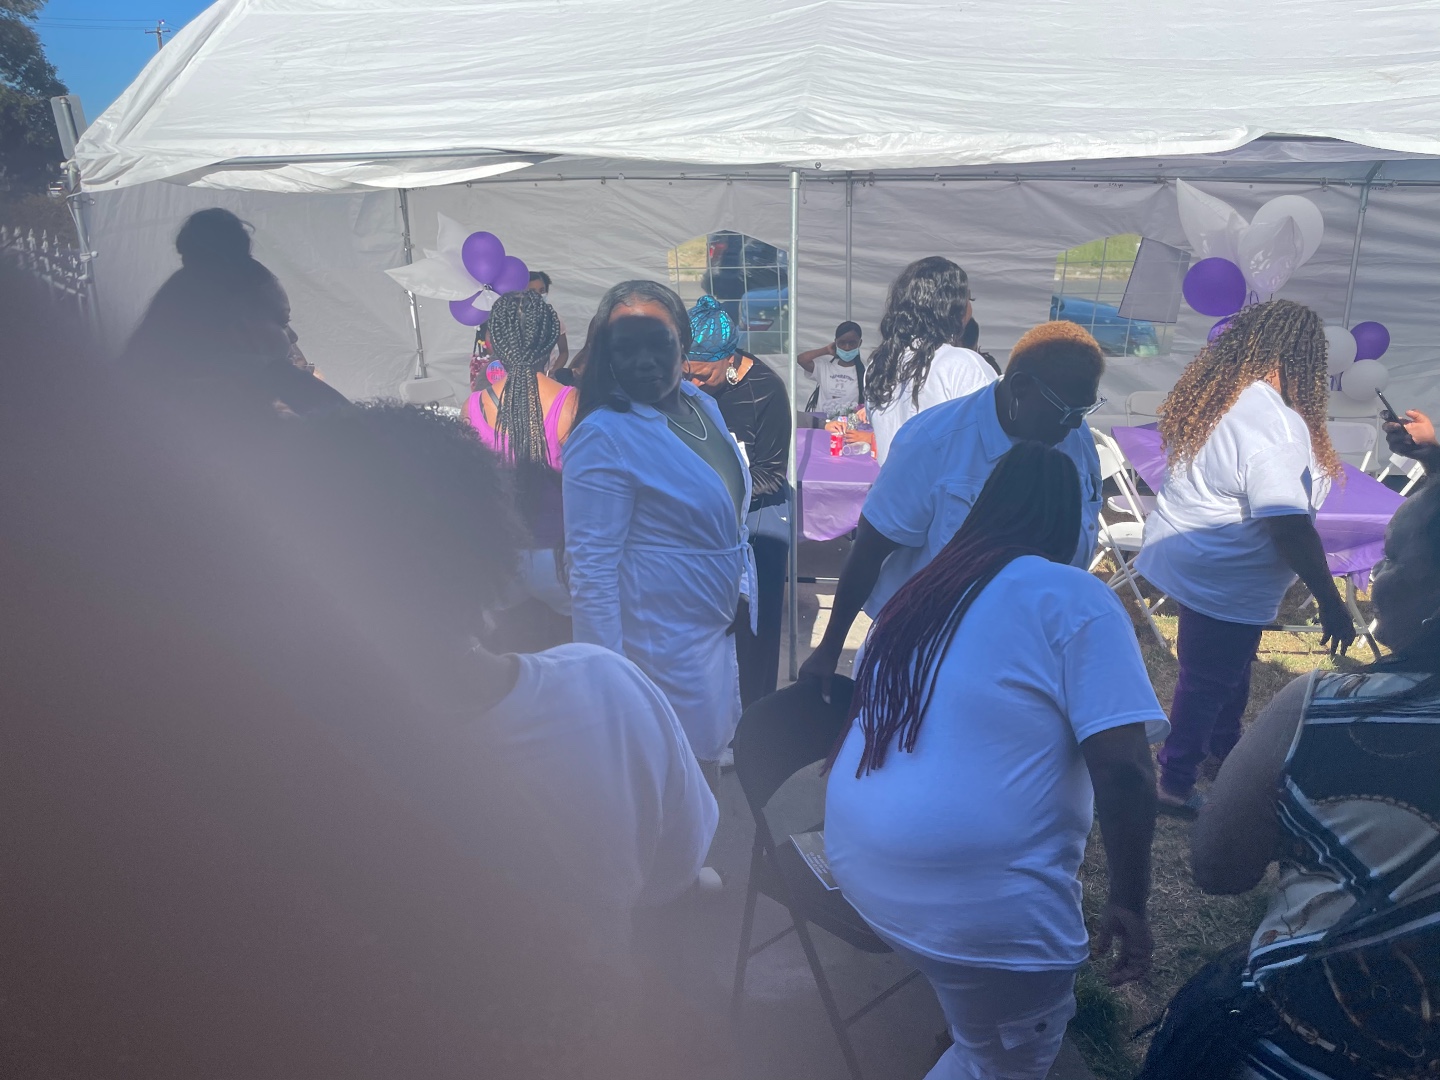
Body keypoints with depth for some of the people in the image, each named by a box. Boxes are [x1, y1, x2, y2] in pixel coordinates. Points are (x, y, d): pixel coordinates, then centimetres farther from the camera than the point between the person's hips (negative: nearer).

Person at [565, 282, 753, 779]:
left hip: (721, 626, 8)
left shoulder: (703, 405, 3)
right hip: (665, 644, -8)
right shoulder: (604, 437, -21)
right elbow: (590, 568, -21)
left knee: (711, 753, 23)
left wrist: (742, 598, 18)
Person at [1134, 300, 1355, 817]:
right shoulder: (1277, 425, -27)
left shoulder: (1213, 392, -1)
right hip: (1222, 581, -9)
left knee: (1231, 663, 28)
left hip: (1180, 550, 9)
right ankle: (1175, 783, 25)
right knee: (1208, 682, 9)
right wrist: (1331, 602, -21)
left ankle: (1223, 743, 49)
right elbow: (1290, 530, -30)